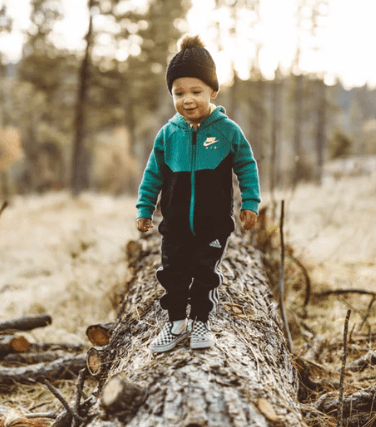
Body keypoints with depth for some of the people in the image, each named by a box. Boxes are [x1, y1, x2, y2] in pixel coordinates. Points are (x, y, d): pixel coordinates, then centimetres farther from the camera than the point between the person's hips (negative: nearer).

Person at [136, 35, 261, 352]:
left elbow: (247, 167, -1)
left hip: (214, 223, -2)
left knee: (206, 273, 9)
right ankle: (177, 322, 25)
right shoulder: (168, 133, -4)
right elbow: (153, 173, 5)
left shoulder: (228, 131, -10)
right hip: (176, 222, 2)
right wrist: (145, 209, 5)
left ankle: (201, 321, 26)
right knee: (173, 273, 9)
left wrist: (250, 203, -6)